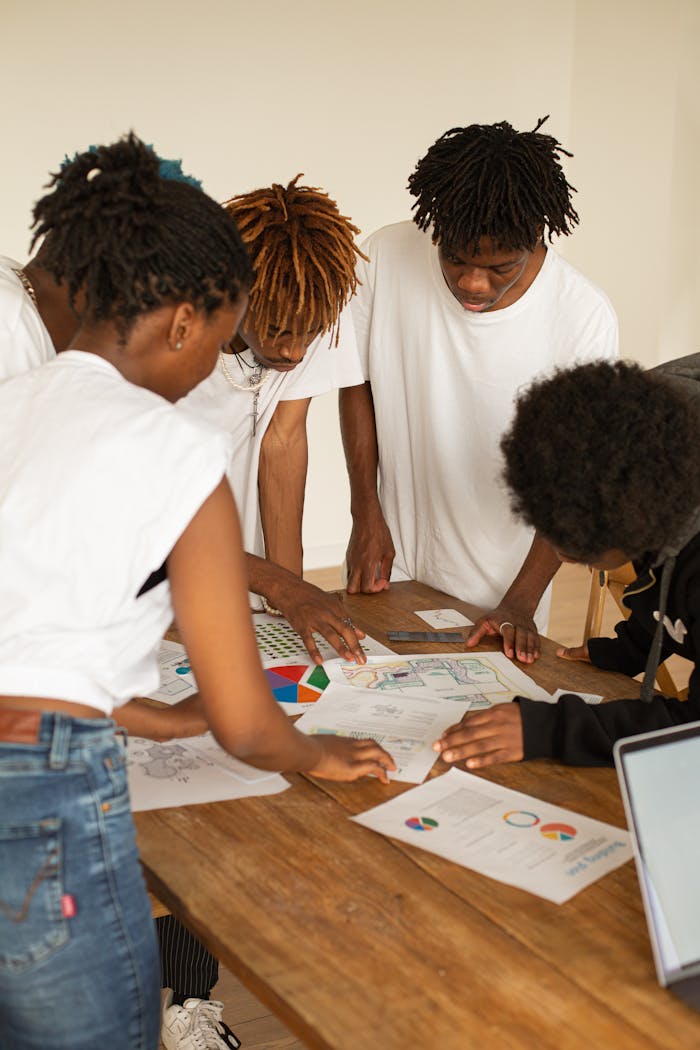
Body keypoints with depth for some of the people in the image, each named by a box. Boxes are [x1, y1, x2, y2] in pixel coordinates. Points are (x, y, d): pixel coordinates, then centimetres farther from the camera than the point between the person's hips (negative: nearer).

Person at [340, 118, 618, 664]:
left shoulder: (585, 318, -21)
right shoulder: (385, 259, -15)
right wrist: (366, 513, -3)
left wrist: (521, 599, -15)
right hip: (395, 564, 2)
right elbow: (358, 383, 0)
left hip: (502, 581, -2)